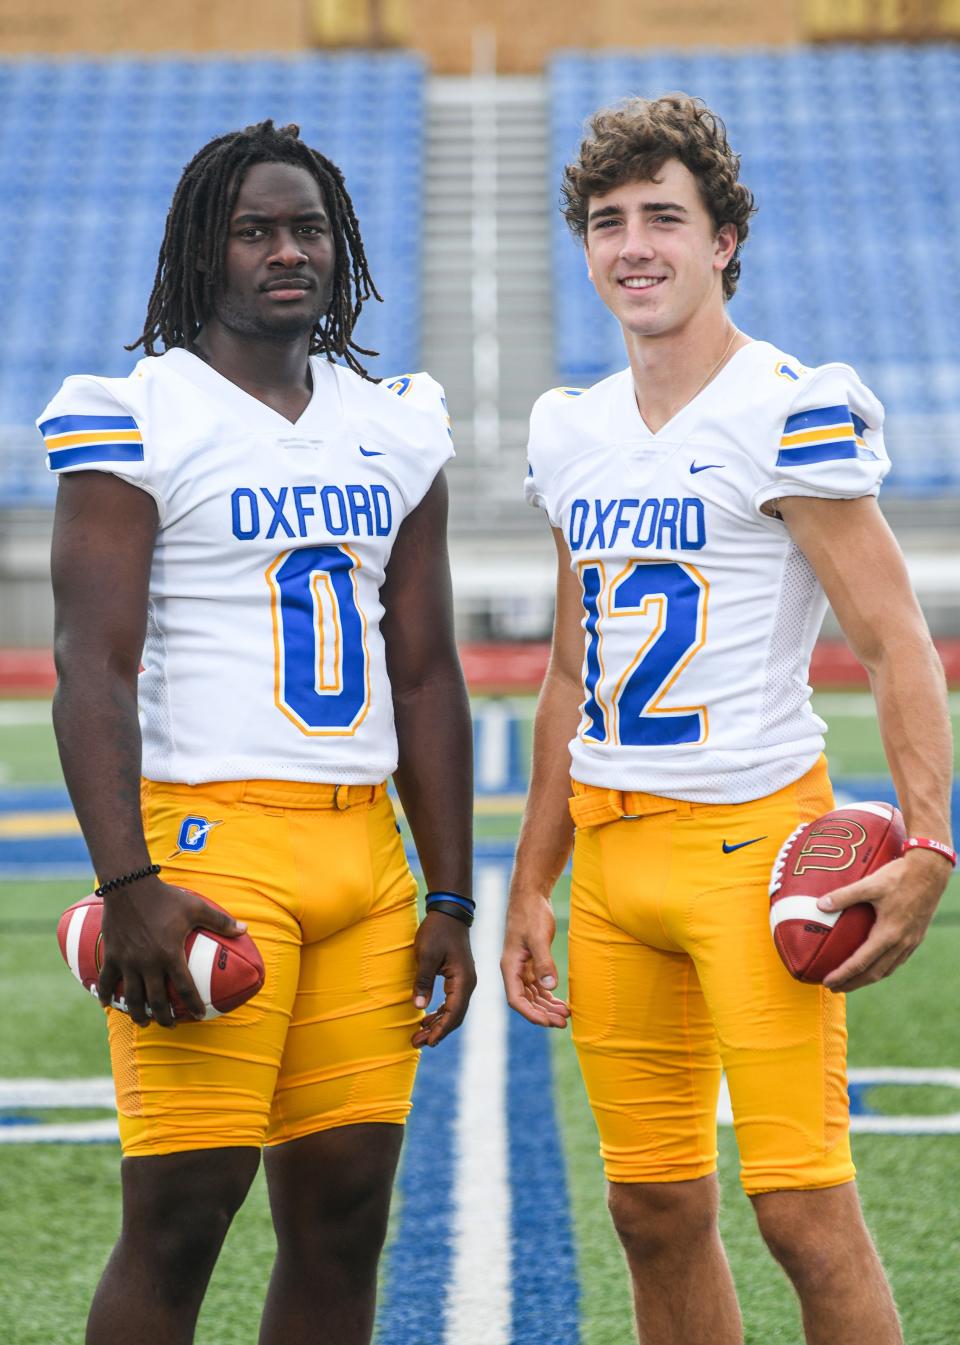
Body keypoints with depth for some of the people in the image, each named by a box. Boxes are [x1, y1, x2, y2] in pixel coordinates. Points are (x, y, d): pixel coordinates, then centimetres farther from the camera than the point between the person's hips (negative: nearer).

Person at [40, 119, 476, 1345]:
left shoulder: (394, 428, 15)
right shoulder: (132, 418, -3)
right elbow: (93, 667, -11)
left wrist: (450, 899, 12)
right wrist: (128, 886, -21)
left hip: (365, 851, 6)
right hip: (208, 838, -6)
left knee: (344, 1219, 6)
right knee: (177, 1223, -8)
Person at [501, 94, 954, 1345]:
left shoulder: (793, 411, -8)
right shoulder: (572, 432, 13)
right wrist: (532, 885, 18)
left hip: (754, 834, -6)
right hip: (611, 851, 6)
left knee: (803, 1209, -11)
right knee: (655, 1212, 9)